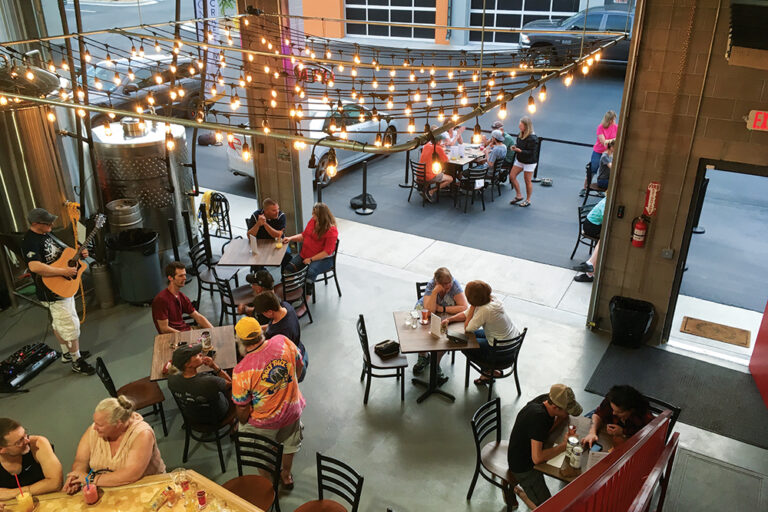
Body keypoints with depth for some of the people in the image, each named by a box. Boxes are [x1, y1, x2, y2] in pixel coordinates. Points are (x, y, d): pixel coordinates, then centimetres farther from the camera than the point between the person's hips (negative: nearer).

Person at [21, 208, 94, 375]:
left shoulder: (46, 234, 7)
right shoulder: (30, 241, -23)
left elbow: (61, 251, 21)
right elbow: (35, 266, -37)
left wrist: (79, 253, 2)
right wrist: (63, 271, -32)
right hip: (52, 292, -10)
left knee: (58, 323, 23)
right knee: (71, 325, -2)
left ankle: (67, 354, 38)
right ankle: (77, 361, 11)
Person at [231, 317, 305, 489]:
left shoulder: (241, 372, -30)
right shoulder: (283, 342, -21)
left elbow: (242, 409, -18)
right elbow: (299, 365, -1)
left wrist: (242, 423, 4)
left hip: (264, 423, -4)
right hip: (292, 412, 4)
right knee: (290, 443, 33)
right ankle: (286, 476, 55)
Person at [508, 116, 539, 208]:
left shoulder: (533, 138, -24)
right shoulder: (520, 135, -2)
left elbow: (531, 152, -25)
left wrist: (519, 150, -31)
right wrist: (514, 147, -8)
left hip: (529, 163, -8)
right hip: (519, 160, 8)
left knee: (527, 181, 5)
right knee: (512, 176, 8)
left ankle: (528, 200, 21)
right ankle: (518, 196, 24)